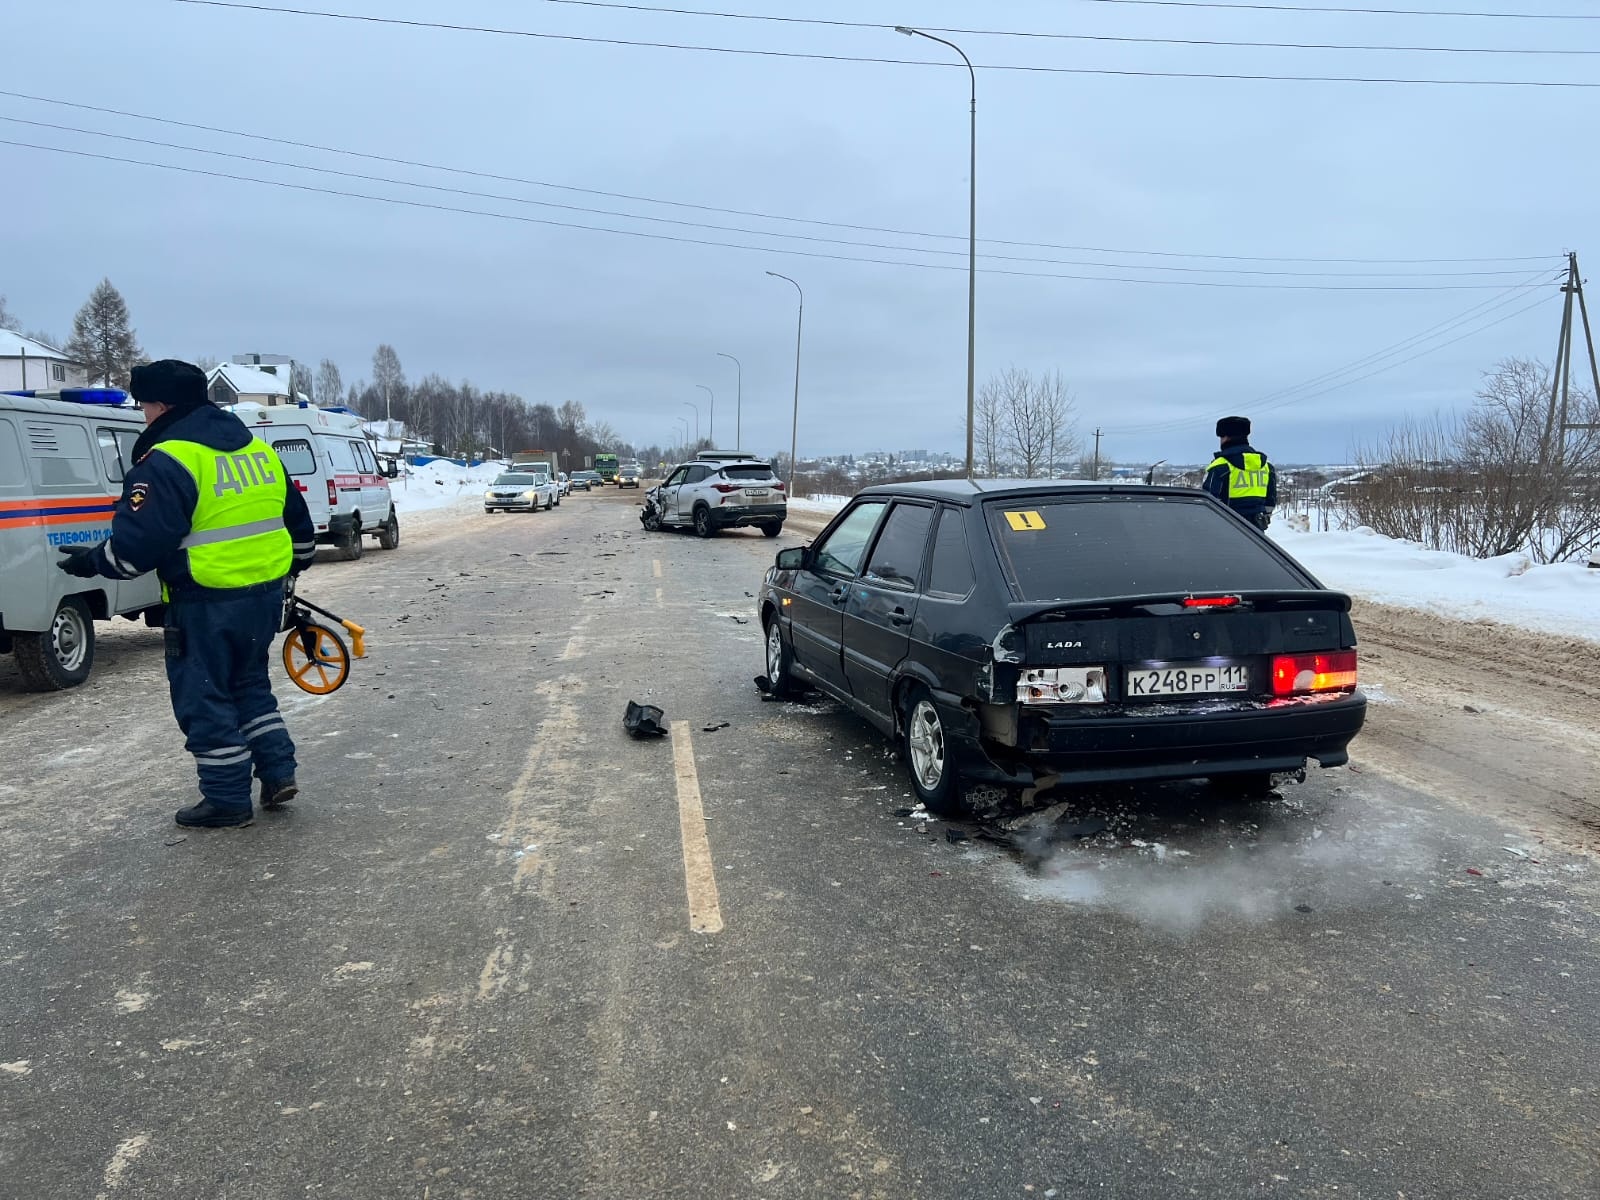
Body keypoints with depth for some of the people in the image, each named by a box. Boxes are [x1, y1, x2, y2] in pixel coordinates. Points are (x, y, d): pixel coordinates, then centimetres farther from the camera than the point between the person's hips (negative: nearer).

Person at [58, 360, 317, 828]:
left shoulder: (168, 460, -14)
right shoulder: (258, 449, 10)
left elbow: (139, 540, -17)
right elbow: (298, 521, 18)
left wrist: (94, 561, 2)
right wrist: (294, 563, 34)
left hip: (208, 604, -8)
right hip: (265, 593, 8)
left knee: (204, 698, 7)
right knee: (249, 684, 24)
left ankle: (228, 799, 14)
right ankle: (278, 772, 21)